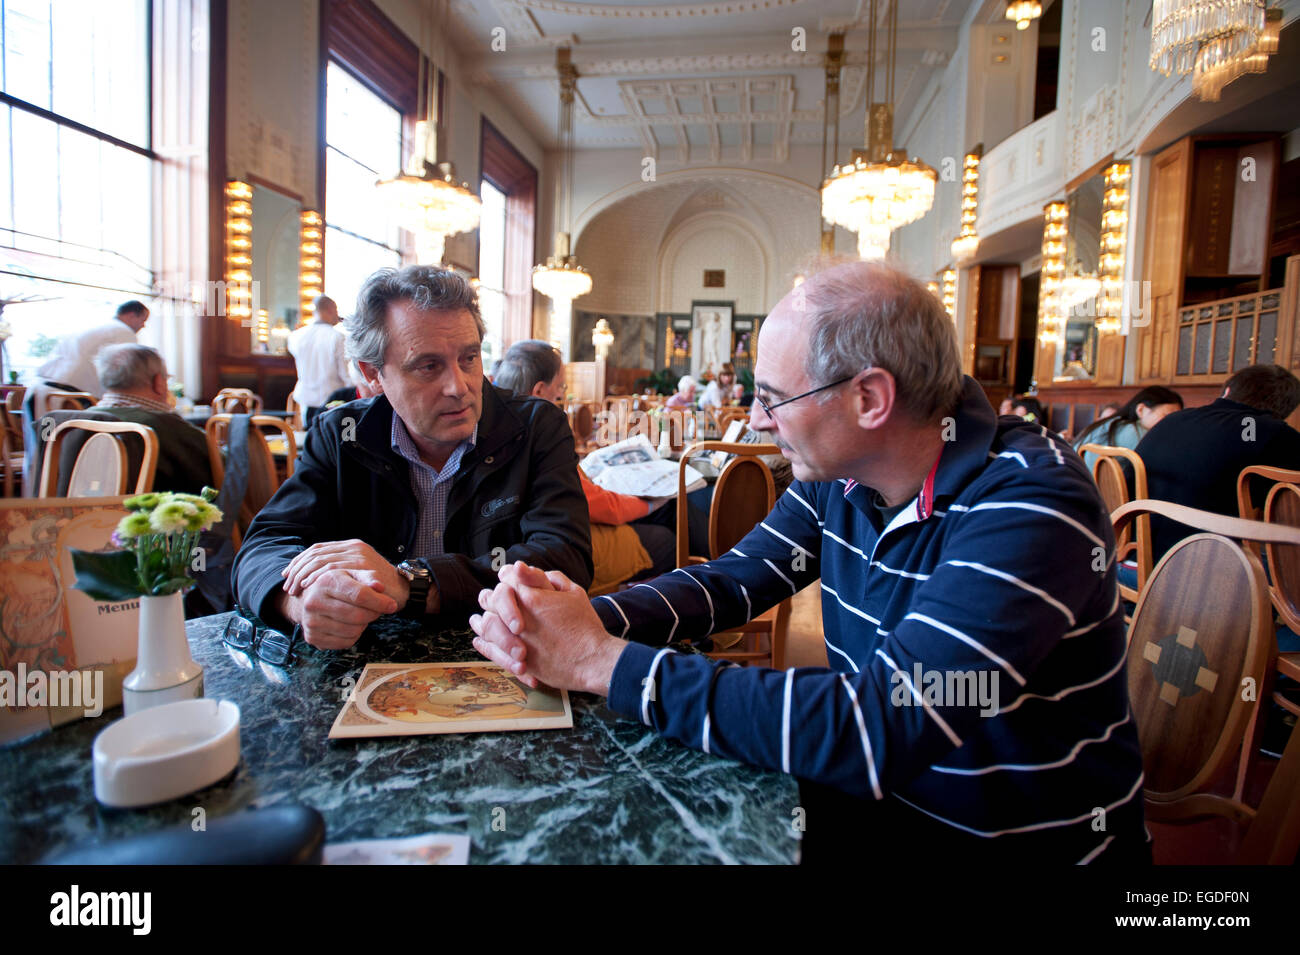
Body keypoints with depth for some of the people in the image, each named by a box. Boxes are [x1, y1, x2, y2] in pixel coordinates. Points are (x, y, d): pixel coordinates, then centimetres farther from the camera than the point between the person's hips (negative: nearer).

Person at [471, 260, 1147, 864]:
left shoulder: (1032, 504, -28)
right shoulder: (839, 474, -5)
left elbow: (876, 729, -36)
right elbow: (731, 580, 1)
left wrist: (604, 663, -32)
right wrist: (585, 619, -18)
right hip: (882, 795, 5)